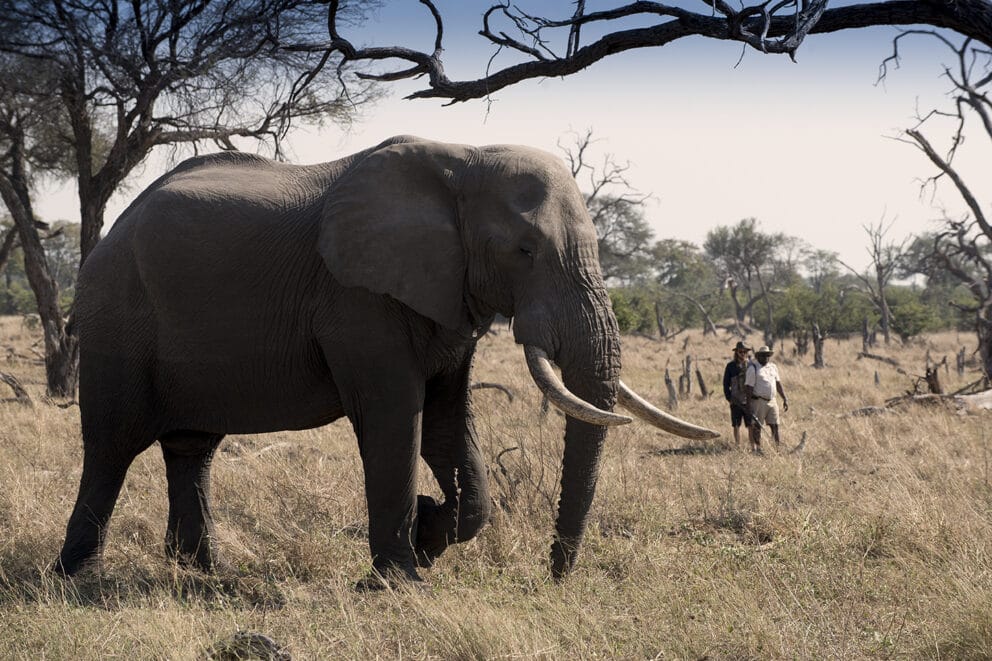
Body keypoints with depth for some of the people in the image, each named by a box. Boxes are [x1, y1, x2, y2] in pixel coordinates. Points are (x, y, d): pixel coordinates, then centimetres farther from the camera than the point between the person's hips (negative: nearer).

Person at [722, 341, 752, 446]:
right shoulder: (730, 366, 3)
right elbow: (726, 384, 6)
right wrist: (729, 398, -3)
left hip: (749, 401, 0)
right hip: (735, 401, 0)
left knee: (751, 425, -1)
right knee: (736, 426, 4)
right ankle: (738, 447, 10)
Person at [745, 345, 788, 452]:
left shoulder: (773, 367, 14)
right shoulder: (753, 368, -6)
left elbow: (778, 383, 19)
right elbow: (749, 387, -9)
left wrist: (785, 398, 15)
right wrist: (750, 405, -13)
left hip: (772, 401, 6)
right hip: (759, 402, -6)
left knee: (775, 425, 4)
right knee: (757, 427, 0)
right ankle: (757, 448, 5)